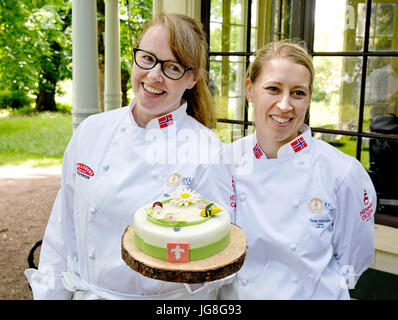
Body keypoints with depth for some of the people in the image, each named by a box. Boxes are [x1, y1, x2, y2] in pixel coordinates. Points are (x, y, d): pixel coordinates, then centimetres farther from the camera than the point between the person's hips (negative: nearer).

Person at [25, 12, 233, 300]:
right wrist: (49, 294, 1)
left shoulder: (207, 151, -16)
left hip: (169, 298, -3)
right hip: (87, 292, 3)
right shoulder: (91, 132, -5)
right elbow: (62, 232, 1)